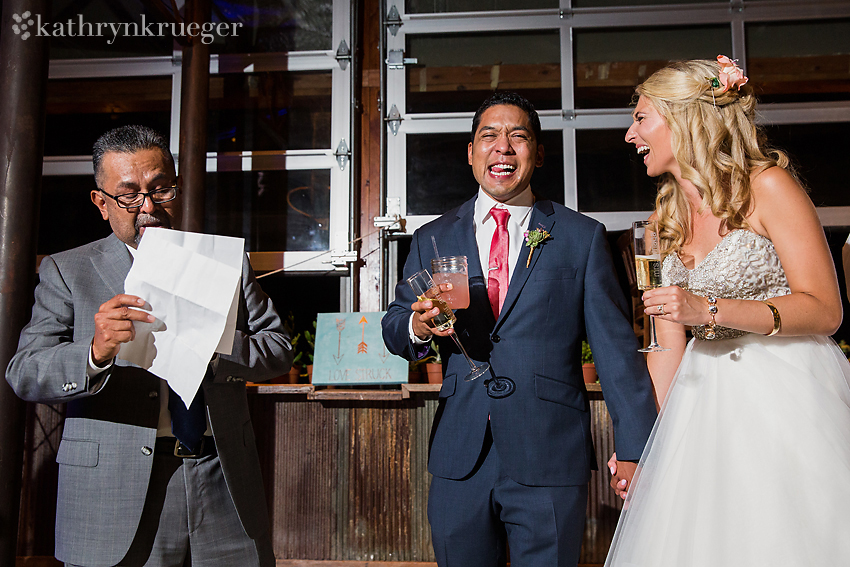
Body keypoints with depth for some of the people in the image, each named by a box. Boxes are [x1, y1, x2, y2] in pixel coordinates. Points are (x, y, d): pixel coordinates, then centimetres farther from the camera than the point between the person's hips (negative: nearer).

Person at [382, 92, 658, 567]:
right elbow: (394, 327, 10)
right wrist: (419, 326, -14)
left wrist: (634, 448, -4)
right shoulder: (432, 240, 9)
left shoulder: (583, 237, 3)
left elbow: (616, 347, 1)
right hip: (459, 460, 2)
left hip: (551, 461, -2)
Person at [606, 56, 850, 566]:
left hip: (788, 391, -5)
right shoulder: (670, 220, 11)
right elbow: (670, 347, 10)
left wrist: (710, 310, -20)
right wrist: (641, 440, 5)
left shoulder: (766, 184, -7)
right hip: (706, 405, 6)